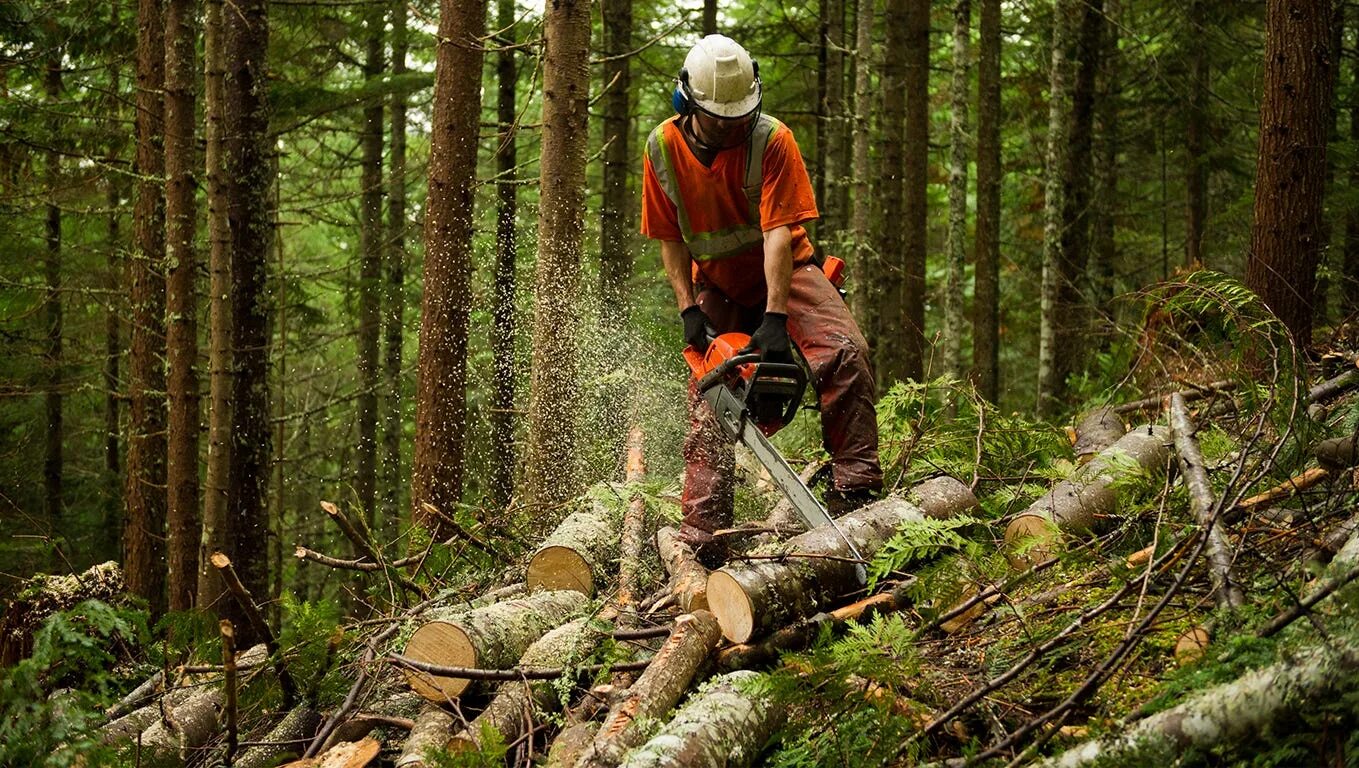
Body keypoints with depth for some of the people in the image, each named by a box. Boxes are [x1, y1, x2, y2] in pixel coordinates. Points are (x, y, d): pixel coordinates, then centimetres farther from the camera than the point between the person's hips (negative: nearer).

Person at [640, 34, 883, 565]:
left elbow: (778, 232, -27)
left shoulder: (771, 141, -22)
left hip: (783, 272, -2)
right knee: (708, 405, -4)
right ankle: (702, 533, -3)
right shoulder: (663, 149, -12)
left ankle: (854, 491, -24)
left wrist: (775, 319, -35)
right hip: (716, 286, 2)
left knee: (844, 353, -25)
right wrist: (688, 310, -13)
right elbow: (671, 240, -3)